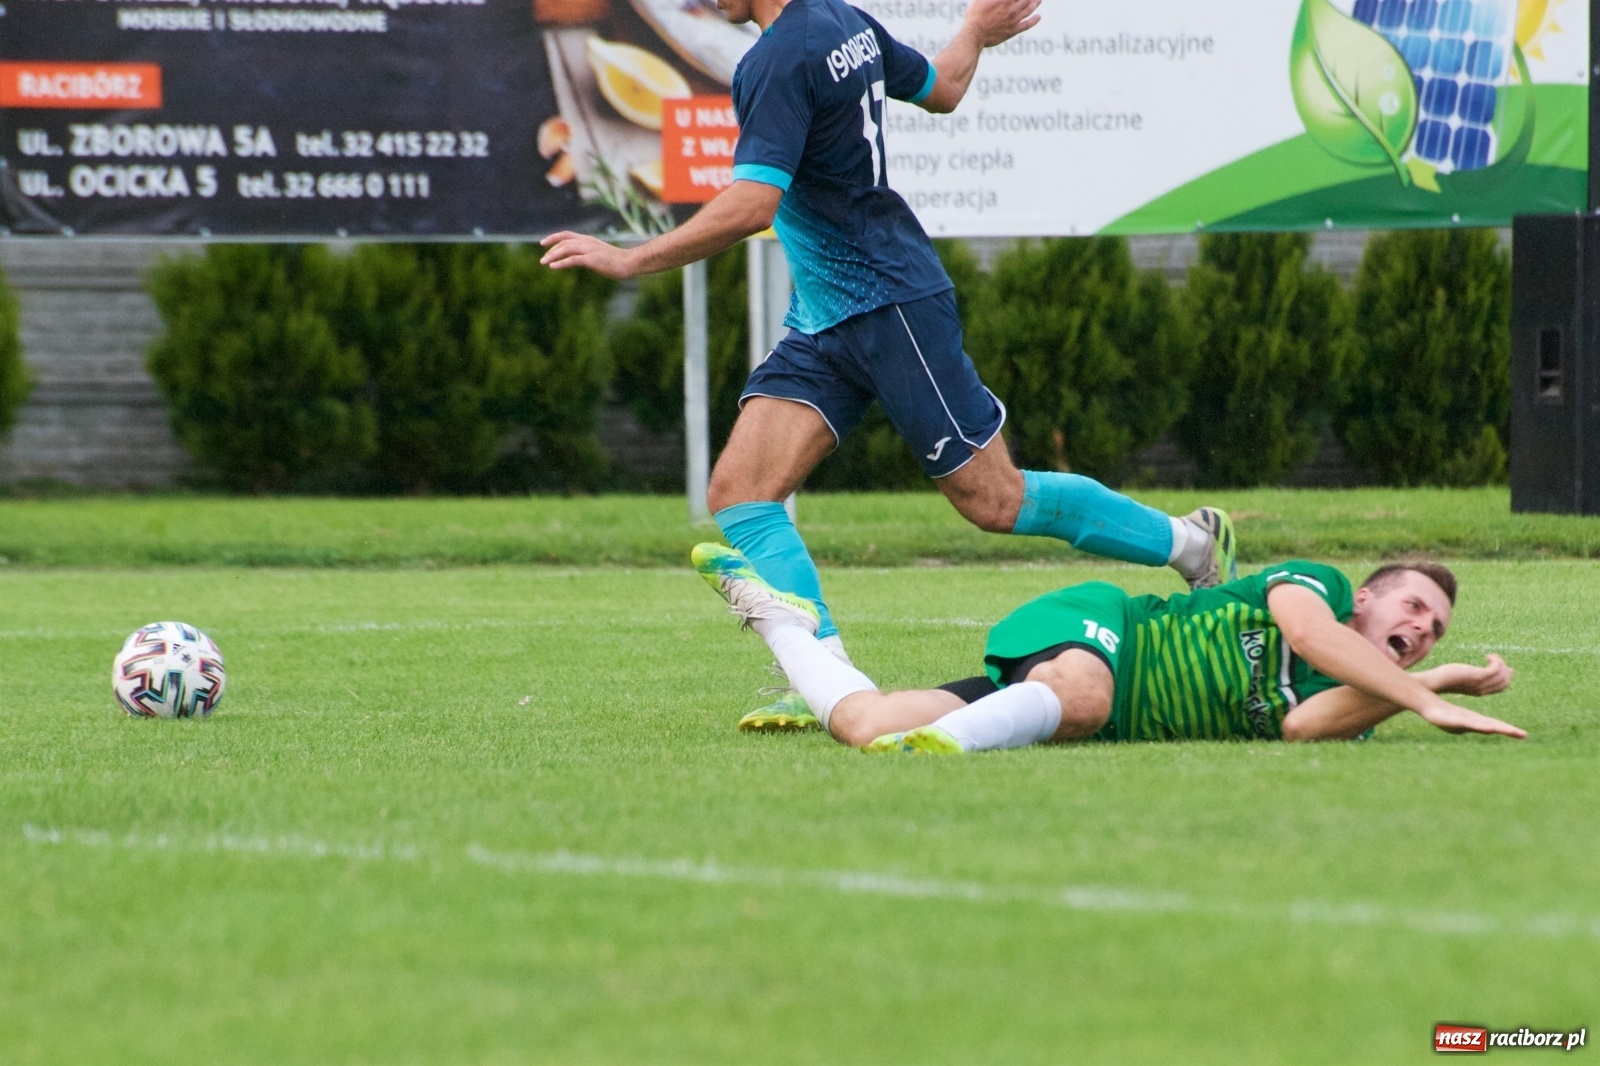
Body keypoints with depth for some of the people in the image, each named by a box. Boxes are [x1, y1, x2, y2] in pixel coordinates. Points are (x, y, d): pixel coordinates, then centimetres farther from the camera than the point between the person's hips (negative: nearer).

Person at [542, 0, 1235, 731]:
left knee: (994, 502, 0)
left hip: (893, 307, -10)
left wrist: (629, 260, -25)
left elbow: (751, 208, -30)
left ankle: (1188, 541, 18)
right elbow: (943, 89, 24)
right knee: (738, 492, -6)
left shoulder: (779, 60, -21)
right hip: (823, 324, 10)